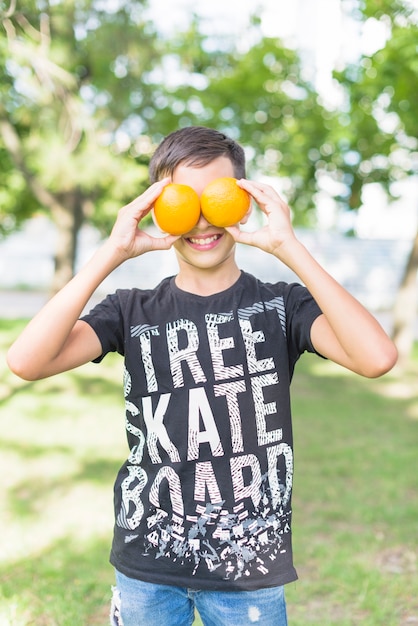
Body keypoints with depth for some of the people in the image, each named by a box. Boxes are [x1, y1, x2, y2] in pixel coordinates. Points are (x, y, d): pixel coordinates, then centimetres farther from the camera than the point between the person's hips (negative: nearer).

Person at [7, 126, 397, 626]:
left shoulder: (281, 306, -6)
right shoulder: (135, 312, -3)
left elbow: (377, 358, -25)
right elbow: (26, 361, -19)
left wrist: (288, 247, -27)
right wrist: (113, 252, -24)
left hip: (251, 567, -1)